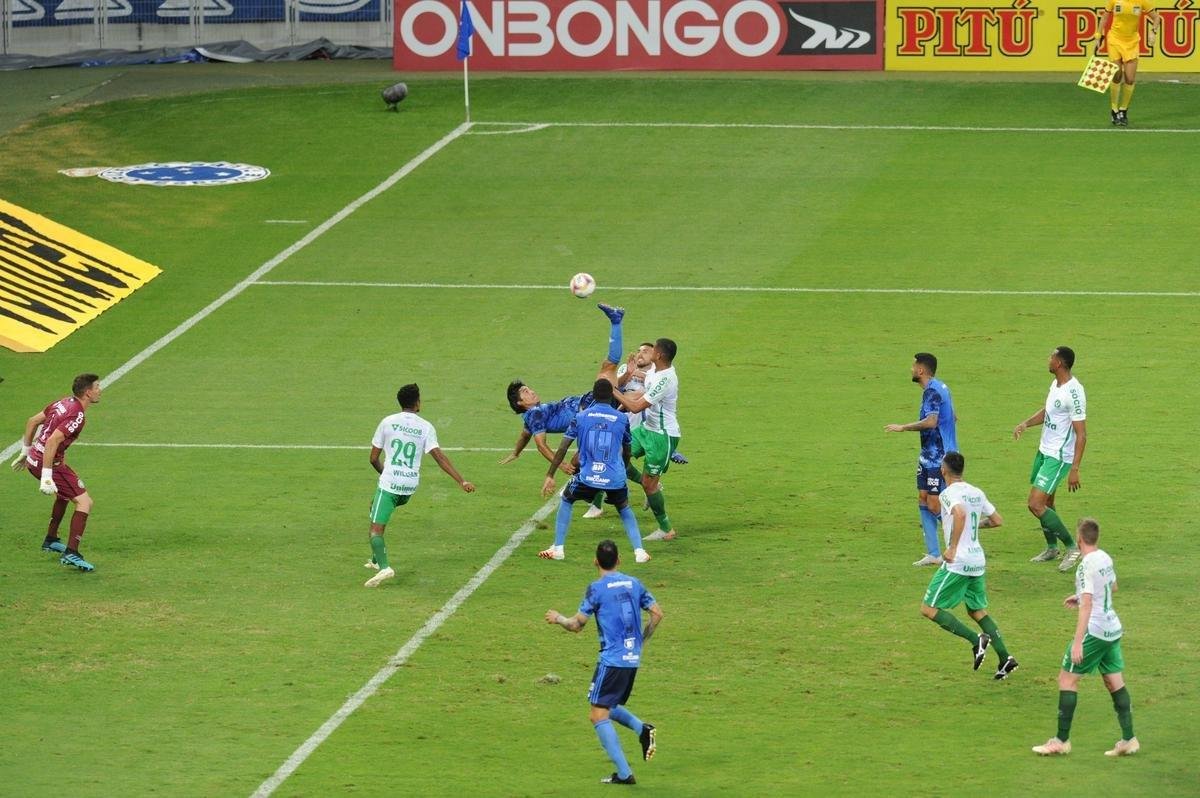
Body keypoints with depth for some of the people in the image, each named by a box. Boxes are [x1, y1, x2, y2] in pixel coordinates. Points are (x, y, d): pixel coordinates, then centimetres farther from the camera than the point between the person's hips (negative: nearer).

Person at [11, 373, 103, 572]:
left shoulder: (64, 403, 8)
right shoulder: (77, 416, -20)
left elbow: (32, 421, 16)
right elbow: (52, 441, -29)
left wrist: (26, 451, 27)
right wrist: (47, 477, -28)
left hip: (33, 458, 10)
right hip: (48, 463, -10)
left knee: (64, 494, 33)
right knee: (84, 502, -9)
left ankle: (51, 540, 43)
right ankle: (71, 553, -15)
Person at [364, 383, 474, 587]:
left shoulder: (388, 422, -2)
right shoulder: (426, 427, 0)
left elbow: (374, 459, 4)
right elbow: (439, 457, -10)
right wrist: (461, 481, -11)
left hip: (389, 484, -4)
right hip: (410, 486, 4)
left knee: (376, 529, -4)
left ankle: (383, 566, -29)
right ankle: (377, 559, 32)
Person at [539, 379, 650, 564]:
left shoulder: (581, 417, 3)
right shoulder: (622, 419, 6)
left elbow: (562, 449, 1)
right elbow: (627, 453, 18)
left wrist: (550, 476, 7)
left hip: (588, 477, -1)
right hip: (616, 478, 1)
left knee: (566, 501, 26)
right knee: (624, 509, 27)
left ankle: (557, 549, 20)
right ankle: (639, 551, 12)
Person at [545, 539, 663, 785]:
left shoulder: (597, 588, -7)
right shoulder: (634, 584, 10)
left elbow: (576, 625, -5)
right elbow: (657, 613, 9)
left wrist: (558, 618, 15)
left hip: (611, 659, -7)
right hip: (633, 660, 7)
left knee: (599, 716, -4)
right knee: (609, 708, 24)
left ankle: (624, 773, -11)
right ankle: (642, 729, -5)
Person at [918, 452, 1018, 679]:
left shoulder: (949, 493, -12)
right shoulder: (976, 493, 12)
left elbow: (960, 514, -32)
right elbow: (997, 520, 18)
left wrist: (953, 548, -27)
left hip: (958, 562, -8)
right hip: (978, 561, 8)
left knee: (929, 609, -2)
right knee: (977, 610, 19)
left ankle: (976, 641, -14)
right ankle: (1004, 658, 7)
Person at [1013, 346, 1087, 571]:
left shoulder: (1074, 392, -23)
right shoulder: (1055, 384, 6)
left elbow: (1081, 435, -22)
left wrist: (1074, 469, -24)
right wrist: (1026, 423, 5)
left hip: (1059, 457, -9)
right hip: (1044, 451, 9)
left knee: (1036, 504, -13)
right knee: (1046, 503, 18)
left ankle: (1072, 547, -4)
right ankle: (1052, 548, 34)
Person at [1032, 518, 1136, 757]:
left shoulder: (1087, 566, -18)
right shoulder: (1105, 558, 8)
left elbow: (1087, 605, -23)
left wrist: (1077, 642, -25)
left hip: (1094, 631, -8)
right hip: (1113, 629, 8)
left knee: (1067, 679, 0)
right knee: (1115, 681, 11)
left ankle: (1061, 740, 0)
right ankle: (1128, 739, 9)